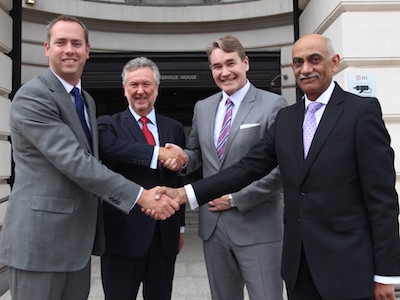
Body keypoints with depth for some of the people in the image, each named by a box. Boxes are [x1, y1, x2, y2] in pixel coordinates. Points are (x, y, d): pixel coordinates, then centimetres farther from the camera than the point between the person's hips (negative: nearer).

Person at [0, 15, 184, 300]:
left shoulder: (87, 101, 14)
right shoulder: (31, 96, -14)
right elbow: (73, 161, -23)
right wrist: (140, 195, -24)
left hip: (79, 235, 8)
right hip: (41, 236, -8)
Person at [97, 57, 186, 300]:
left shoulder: (174, 128, 10)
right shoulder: (108, 124, 0)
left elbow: (180, 179, 12)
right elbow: (109, 147, -24)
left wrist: (180, 226, 13)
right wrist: (158, 153, -32)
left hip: (165, 233, 3)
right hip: (123, 232, -3)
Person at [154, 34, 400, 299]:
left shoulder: (363, 110, -7)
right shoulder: (286, 117, 9)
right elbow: (248, 167, 2)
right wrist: (185, 193, -7)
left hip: (348, 263, -5)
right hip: (297, 262, 5)